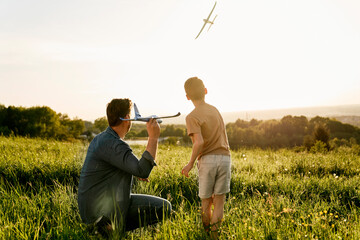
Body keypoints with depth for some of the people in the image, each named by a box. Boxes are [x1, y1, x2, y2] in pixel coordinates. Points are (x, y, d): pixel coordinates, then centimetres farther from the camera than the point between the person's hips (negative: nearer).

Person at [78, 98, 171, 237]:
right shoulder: (113, 144, -21)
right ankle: (114, 226, -10)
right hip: (100, 209, -10)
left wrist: (136, 172, 15)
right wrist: (153, 138, -26)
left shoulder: (100, 138, 11)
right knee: (163, 207, -11)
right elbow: (143, 171, -31)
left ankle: (111, 224, 9)